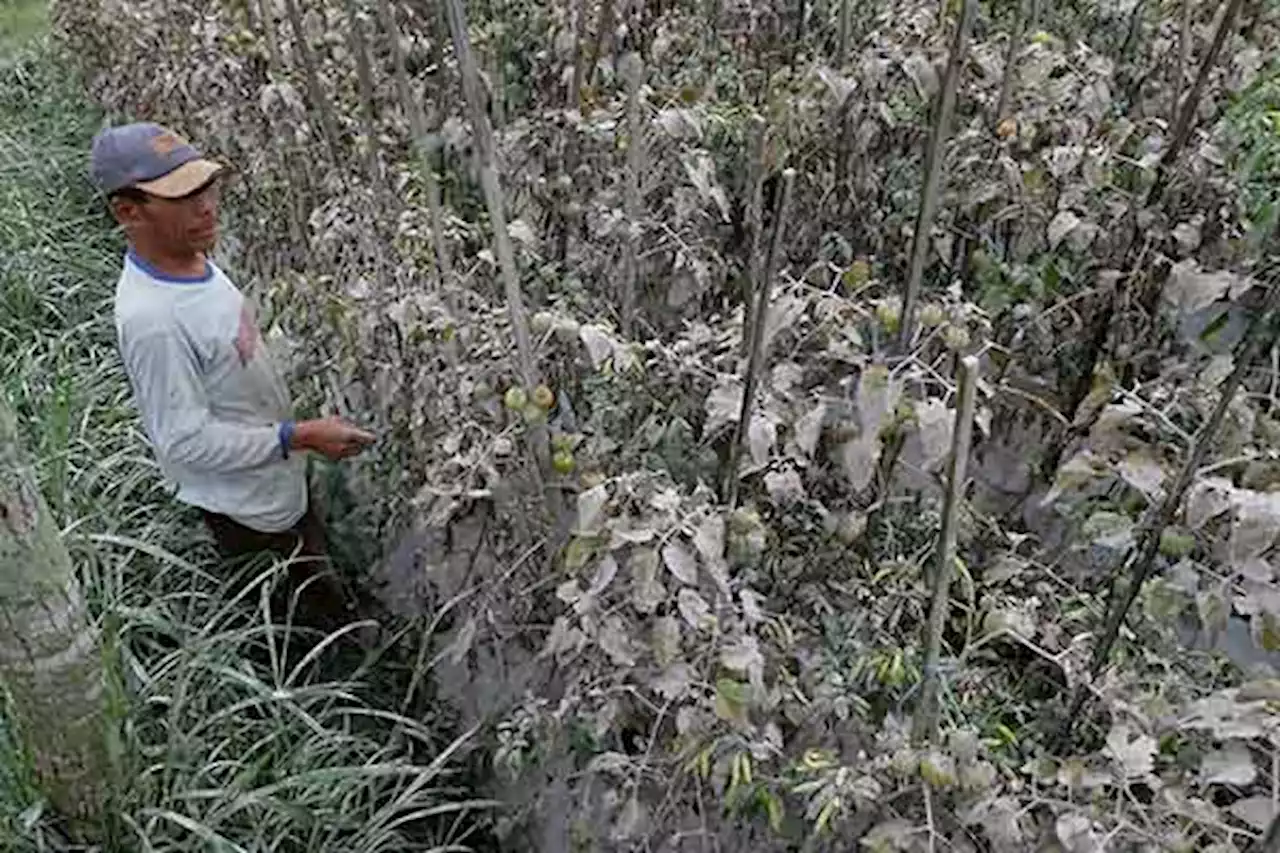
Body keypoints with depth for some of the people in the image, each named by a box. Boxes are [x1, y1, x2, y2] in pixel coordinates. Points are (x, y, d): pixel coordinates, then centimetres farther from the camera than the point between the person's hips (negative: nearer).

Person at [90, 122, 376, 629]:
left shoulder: (188, 258, -5)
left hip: (278, 480, 9)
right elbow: (187, 441, -29)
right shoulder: (151, 317, -34)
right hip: (250, 510, -8)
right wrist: (299, 437, -30)